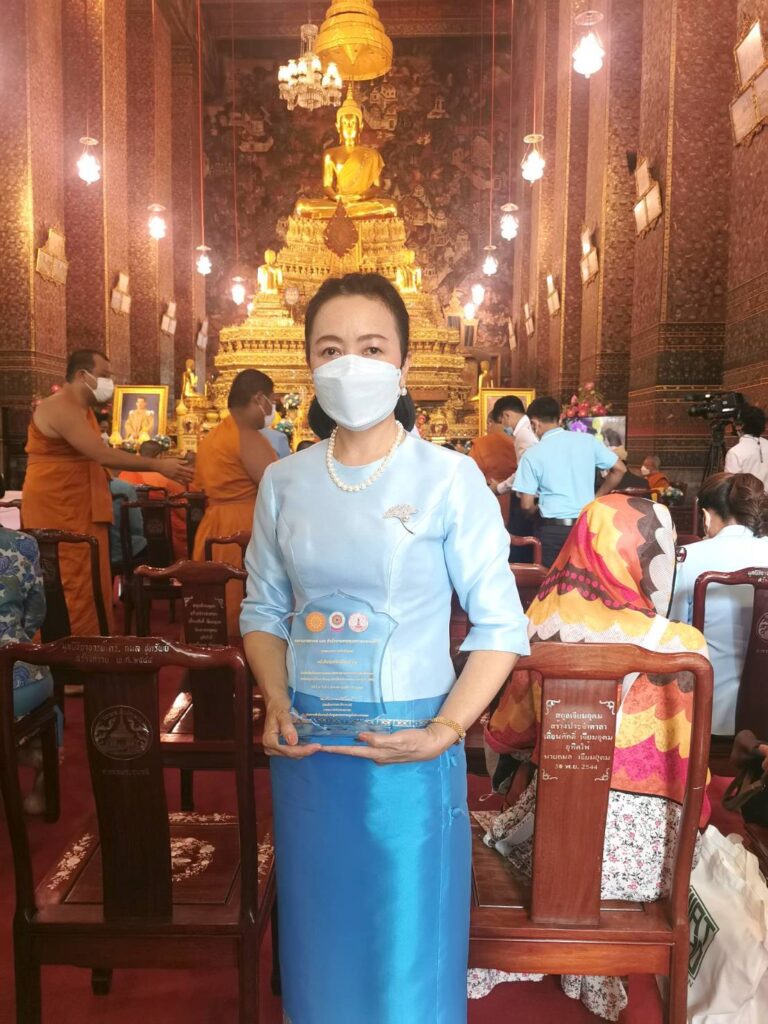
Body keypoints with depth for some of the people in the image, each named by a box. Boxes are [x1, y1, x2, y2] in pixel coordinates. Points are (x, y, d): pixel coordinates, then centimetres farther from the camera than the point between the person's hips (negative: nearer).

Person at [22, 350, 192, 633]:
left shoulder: (83, 409, 16)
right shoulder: (61, 407, -17)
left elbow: (97, 458, 13)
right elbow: (103, 455, -24)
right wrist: (158, 465, -19)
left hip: (80, 510, 10)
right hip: (57, 512, -10)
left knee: (90, 589, 11)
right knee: (73, 590, -7)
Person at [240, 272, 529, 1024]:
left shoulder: (451, 478, -11)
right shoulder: (284, 481, 0)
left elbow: (500, 625, -8)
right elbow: (264, 609, 8)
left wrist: (446, 729, -16)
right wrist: (277, 705, -6)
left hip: (410, 745, -3)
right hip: (306, 744, 3)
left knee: (409, 933, 14)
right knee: (319, 927, 21)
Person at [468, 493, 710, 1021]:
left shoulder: (545, 621, -10)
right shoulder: (679, 646, -19)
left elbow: (517, 718, 5)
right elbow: (684, 754, -6)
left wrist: (508, 756, 28)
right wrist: (697, 808, 15)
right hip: (640, 832, -2)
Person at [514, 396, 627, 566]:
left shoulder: (533, 454, -6)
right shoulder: (587, 440, 2)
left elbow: (526, 505, -6)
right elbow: (619, 469, 7)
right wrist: (597, 497, 15)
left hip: (554, 529, -3)